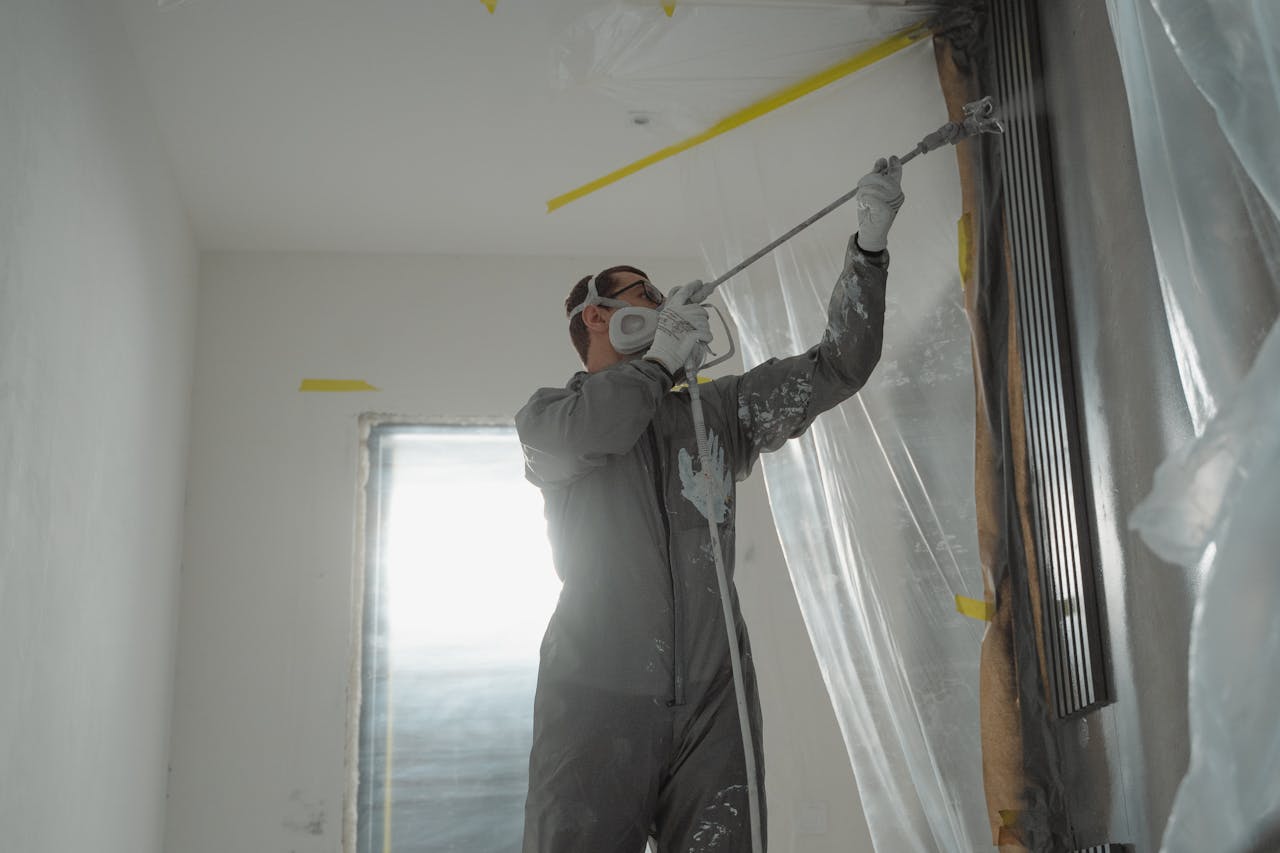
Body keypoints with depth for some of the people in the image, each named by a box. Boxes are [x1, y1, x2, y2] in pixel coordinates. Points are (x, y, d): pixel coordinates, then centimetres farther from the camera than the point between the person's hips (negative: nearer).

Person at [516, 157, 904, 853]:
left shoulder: (718, 411, 18)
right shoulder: (545, 416, 9)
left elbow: (836, 368, 12)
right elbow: (584, 433, -16)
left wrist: (869, 246, 4)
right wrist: (661, 357, -3)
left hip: (712, 706, 3)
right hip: (596, 705, -3)